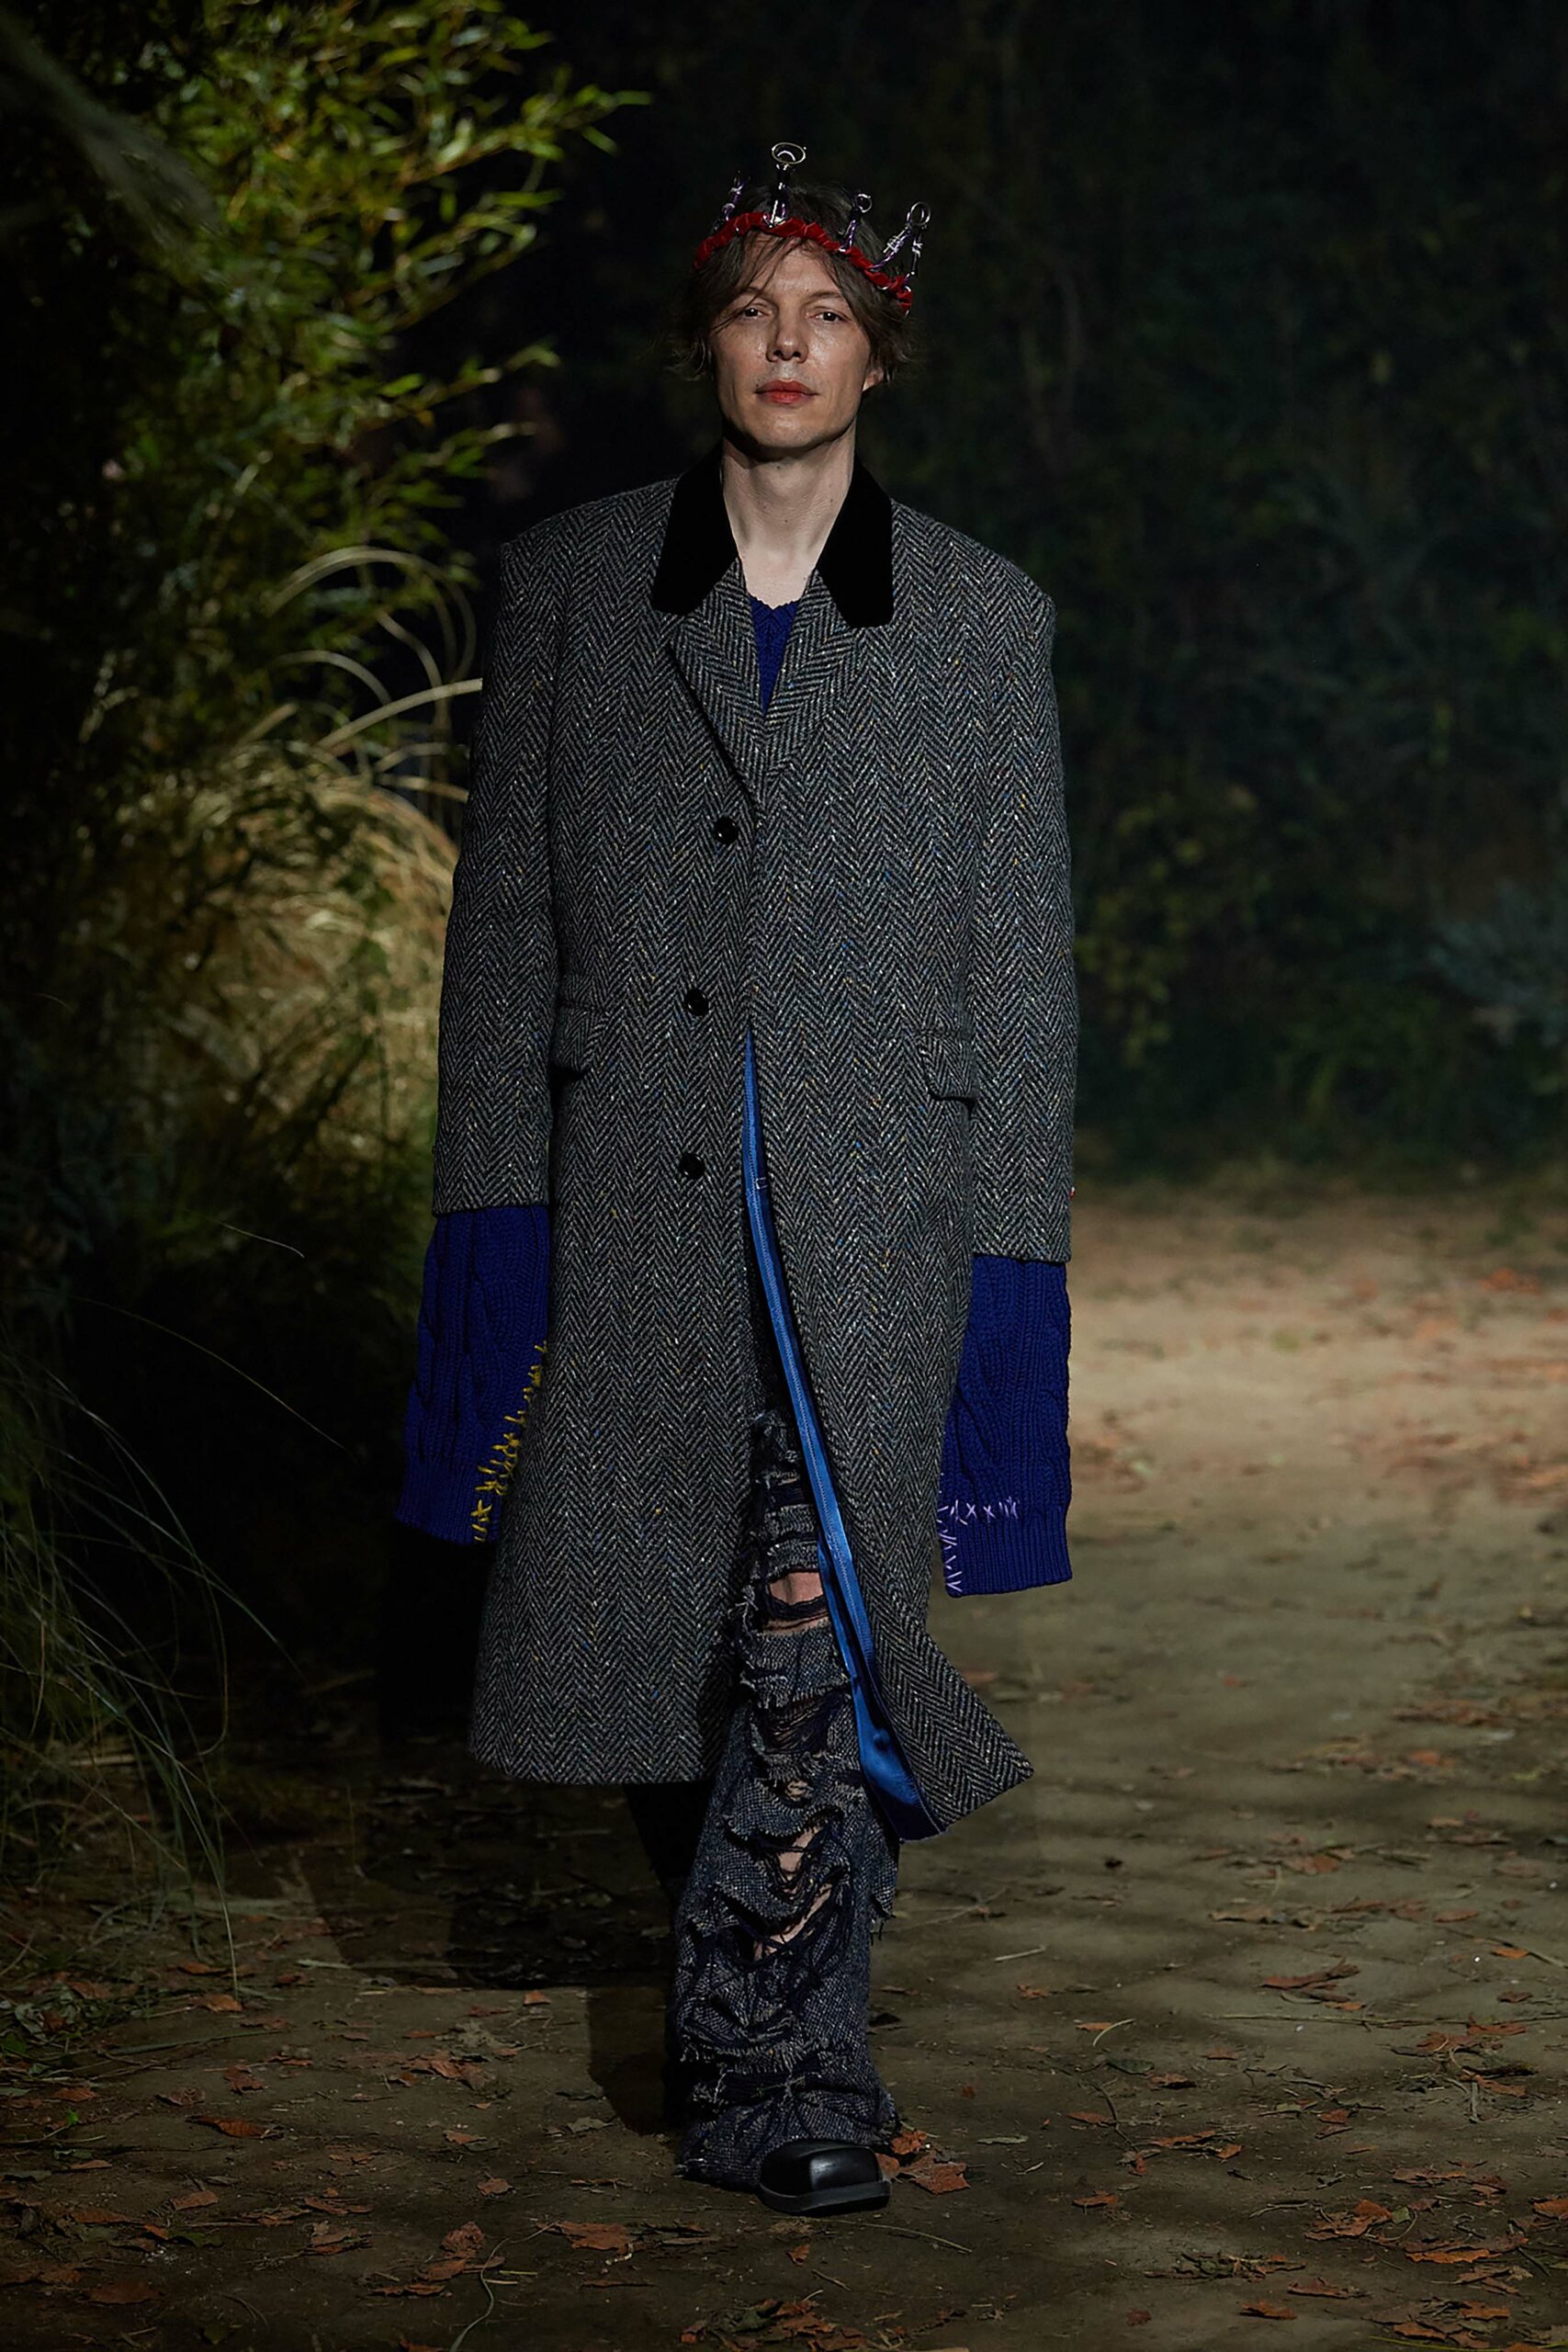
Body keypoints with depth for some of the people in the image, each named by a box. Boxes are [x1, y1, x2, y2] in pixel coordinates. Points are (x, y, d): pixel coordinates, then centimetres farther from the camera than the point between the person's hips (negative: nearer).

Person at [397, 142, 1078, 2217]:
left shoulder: (982, 619, 5)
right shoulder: (572, 583, 6)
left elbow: (1021, 959, 6)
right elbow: (504, 914, 6)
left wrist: (1012, 1254, 0)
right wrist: (489, 1208, 1)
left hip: (871, 1199, -1)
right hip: (628, 1189, 2)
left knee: (814, 1630, -13)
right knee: (637, 1633, 8)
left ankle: (773, 2063, 0)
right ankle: (779, 2008, 32)